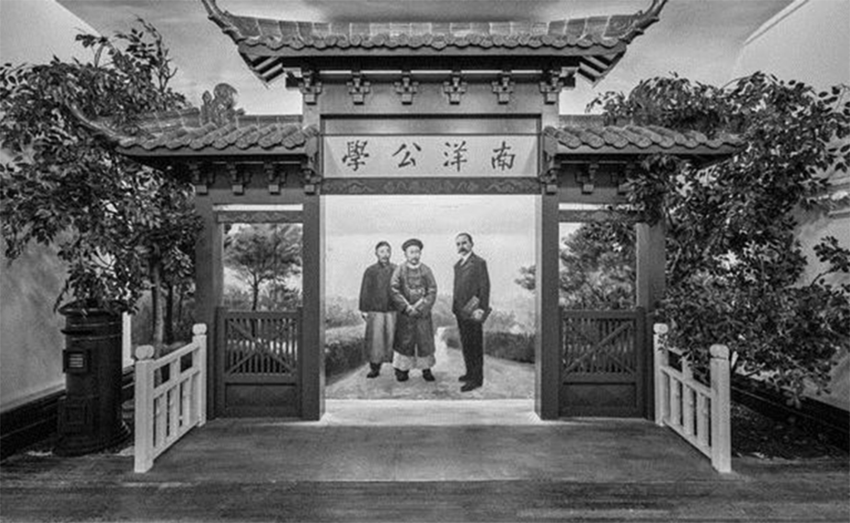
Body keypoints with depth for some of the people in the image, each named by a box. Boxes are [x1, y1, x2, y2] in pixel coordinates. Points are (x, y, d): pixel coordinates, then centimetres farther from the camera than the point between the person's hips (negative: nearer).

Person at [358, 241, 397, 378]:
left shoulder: (396, 270, 6)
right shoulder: (370, 271, 5)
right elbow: (364, 292, 6)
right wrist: (364, 310, 2)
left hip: (393, 311, 0)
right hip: (375, 311, 0)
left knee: (393, 338, 0)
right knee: (375, 339, 1)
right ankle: (374, 367, 13)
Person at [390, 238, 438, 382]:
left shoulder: (426, 270, 1)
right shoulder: (399, 270, -1)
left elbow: (432, 291, -3)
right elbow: (394, 290, -6)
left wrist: (420, 308, -12)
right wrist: (407, 307, -12)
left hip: (423, 312, 1)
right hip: (405, 312, -1)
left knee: (425, 340, 4)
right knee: (404, 341, 2)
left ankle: (426, 369, 17)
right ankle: (402, 369, 14)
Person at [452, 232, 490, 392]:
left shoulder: (479, 262, -9)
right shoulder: (458, 265, 15)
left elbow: (485, 286, -12)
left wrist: (482, 309, -16)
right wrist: (455, 307, 12)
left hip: (472, 311, -8)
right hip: (460, 311, 8)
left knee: (475, 345, -1)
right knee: (465, 344, 15)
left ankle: (476, 379, 7)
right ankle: (470, 372, 28)